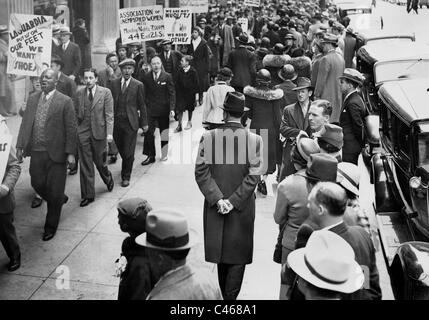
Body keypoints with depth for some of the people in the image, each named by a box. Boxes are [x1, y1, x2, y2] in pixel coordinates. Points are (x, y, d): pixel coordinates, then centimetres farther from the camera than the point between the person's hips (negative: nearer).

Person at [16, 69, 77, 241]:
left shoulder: (65, 101, -9)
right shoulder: (32, 99, 7)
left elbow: (71, 129, -10)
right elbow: (25, 123, 10)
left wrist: (70, 153, -14)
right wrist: (20, 146, 3)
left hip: (56, 153, -5)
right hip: (36, 151, 5)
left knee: (55, 191, 5)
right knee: (37, 184, 13)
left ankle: (51, 226, 22)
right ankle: (60, 199, 43)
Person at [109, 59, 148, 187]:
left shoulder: (138, 85, -1)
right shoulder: (114, 83, 6)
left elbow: (142, 105, 2)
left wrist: (144, 123, 3)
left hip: (130, 122, -3)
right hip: (116, 121, 3)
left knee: (128, 152, -3)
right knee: (121, 149, 11)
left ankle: (126, 177, 12)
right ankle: (127, 167, 38)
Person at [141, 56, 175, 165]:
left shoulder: (167, 77, -2)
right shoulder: (146, 77, 2)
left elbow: (172, 94, -4)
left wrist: (172, 108, -13)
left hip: (164, 110, 0)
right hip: (150, 110, 0)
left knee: (164, 133, 11)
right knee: (149, 133, -6)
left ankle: (164, 154, 25)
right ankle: (151, 156, 1)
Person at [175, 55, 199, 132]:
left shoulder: (193, 71, -13)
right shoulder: (180, 71, -2)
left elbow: (195, 83, -9)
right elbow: (178, 83, 3)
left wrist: (195, 93, -11)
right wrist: (177, 92, 0)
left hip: (190, 92, -2)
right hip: (181, 92, 3)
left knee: (190, 108, 14)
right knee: (179, 109, -4)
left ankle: (189, 122, 33)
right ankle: (179, 125, 3)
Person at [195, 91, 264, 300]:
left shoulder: (208, 137, -9)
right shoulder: (254, 140, -11)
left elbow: (201, 172, -12)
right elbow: (253, 176, -14)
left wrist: (218, 199, -12)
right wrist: (233, 201, -12)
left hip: (214, 206, 2)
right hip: (243, 210, -2)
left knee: (222, 253, 19)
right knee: (238, 256, 12)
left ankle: (225, 294, 34)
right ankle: (231, 296, 10)